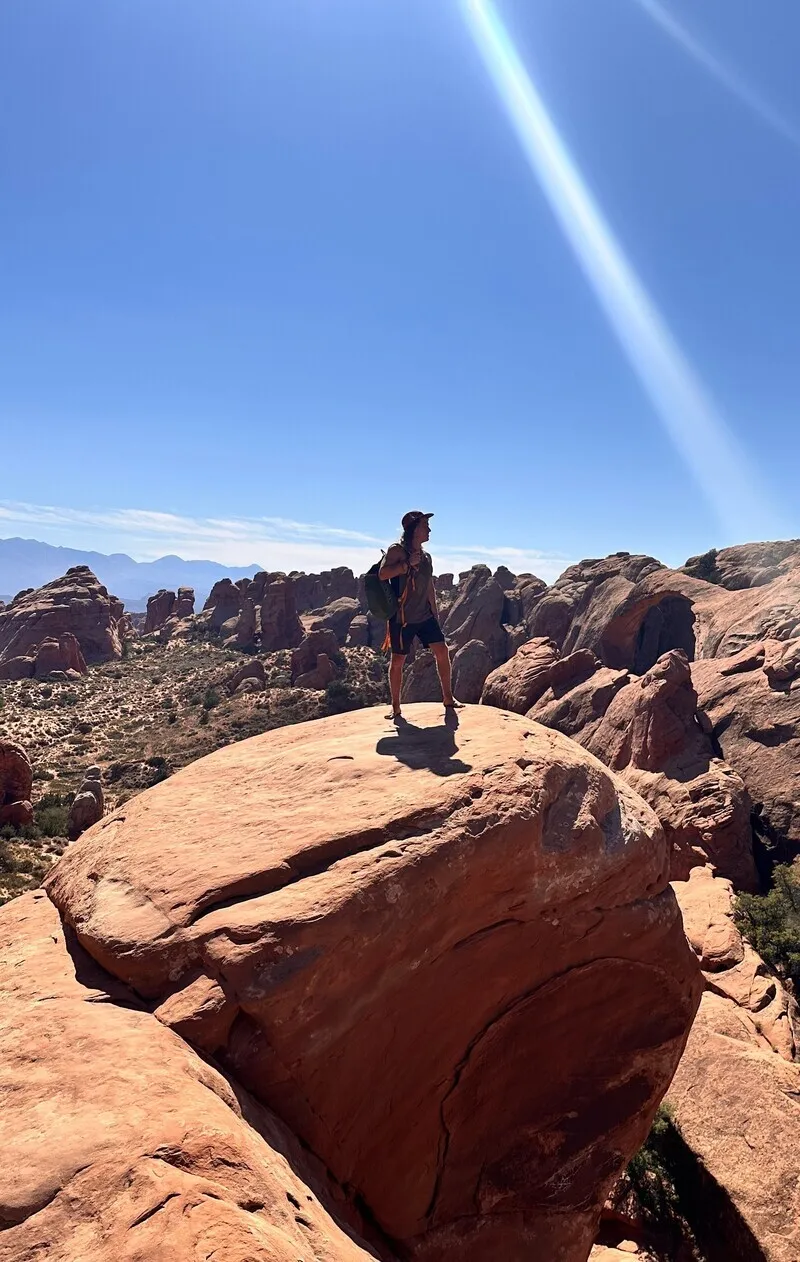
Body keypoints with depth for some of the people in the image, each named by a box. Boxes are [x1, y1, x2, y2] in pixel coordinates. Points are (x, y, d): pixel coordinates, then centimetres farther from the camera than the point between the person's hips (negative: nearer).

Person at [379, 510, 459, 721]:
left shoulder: (426, 557, 14)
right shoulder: (397, 550, -7)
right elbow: (382, 574, -22)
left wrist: (435, 613, 17)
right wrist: (408, 563, -24)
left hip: (425, 615, 6)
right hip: (402, 617, -6)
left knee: (442, 651, -2)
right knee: (398, 660, 1)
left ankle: (448, 698, 11)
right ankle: (396, 708, 12)